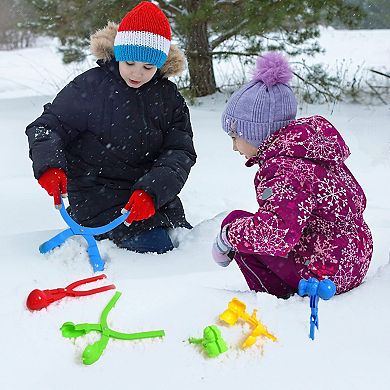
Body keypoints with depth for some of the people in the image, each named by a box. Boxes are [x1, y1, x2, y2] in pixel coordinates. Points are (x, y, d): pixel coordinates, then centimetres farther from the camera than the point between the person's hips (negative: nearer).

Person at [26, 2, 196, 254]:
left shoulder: (169, 97, 1)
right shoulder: (90, 86, -9)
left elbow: (181, 153, -8)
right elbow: (48, 127, -6)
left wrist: (151, 191, -26)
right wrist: (49, 165, -28)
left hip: (155, 193, 5)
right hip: (97, 194, -5)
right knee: (156, 247, -21)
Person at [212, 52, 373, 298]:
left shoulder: (284, 168, -22)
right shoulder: (309, 145, 7)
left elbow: (277, 234, -36)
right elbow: (358, 199, 17)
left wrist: (227, 237, -19)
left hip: (326, 274, -10)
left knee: (236, 222, -7)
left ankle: (274, 298, -1)